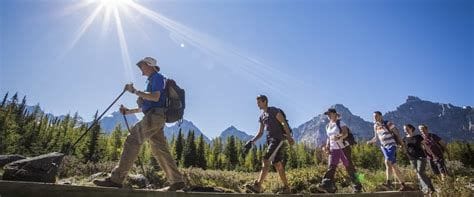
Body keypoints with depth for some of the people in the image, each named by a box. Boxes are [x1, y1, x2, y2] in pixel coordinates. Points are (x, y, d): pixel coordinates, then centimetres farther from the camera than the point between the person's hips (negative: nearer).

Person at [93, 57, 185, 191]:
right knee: (161, 150, 5)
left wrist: (135, 91, -11)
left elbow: (156, 97, -16)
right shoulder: (152, 81, 31)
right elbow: (147, 107, 30)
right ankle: (177, 181, 5)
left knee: (132, 141, -13)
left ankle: (116, 179, -12)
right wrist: (129, 111, 23)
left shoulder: (157, 77, 2)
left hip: (154, 117, -10)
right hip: (155, 118, 10)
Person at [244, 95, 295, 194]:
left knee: (265, 160, -19)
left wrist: (290, 137, -17)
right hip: (270, 140, 8)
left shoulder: (274, 111, -4)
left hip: (278, 139, -8)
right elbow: (260, 133, 19)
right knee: (277, 164, 7)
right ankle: (286, 188, 15)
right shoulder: (262, 117, 18)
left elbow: (284, 123, -10)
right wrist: (252, 141, 5)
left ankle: (258, 185, -24)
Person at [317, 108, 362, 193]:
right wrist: (327, 146, 5)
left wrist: (338, 137, -38)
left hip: (344, 148, -4)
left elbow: (345, 133, -18)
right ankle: (327, 185, -21)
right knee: (331, 167, -10)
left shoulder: (340, 123, -4)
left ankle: (357, 186, 17)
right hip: (333, 149, 5)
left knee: (349, 166, 2)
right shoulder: (328, 126, 14)